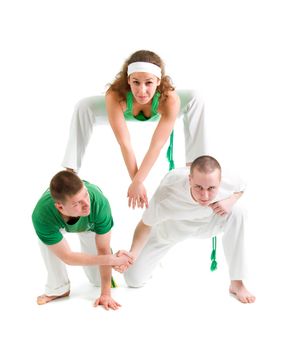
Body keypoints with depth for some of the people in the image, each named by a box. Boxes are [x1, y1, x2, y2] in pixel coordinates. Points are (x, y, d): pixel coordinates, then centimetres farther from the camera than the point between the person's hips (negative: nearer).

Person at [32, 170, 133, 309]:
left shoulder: (99, 202, -45)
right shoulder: (41, 215, -44)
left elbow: (103, 249, -33)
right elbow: (67, 257, -34)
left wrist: (106, 294, -29)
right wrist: (112, 259, -37)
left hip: (90, 224, 0)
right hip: (56, 222, 0)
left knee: (98, 279, -2)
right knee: (46, 240, -34)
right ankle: (58, 289, -10)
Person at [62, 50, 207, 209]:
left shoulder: (170, 99, -42)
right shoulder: (115, 96, -44)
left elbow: (156, 145, -38)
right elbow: (124, 143, -39)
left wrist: (137, 182, -40)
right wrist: (136, 181, -36)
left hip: (156, 113, 1)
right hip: (124, 112, 0)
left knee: (194, 100, -22)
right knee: (83, 107, -24)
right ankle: (70, 170, -13)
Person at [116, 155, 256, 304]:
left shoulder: (225, 186, -34)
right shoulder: (166, 196, -44)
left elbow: (240, 187, -7)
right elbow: (146, 224, -24)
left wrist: (230, 201, -29)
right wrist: (133, 253, -40)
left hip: (203, 222, 2)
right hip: (168, 228, -2)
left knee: (235, 213, -29)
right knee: (134, 279, -8)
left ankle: (236, 283, -14)